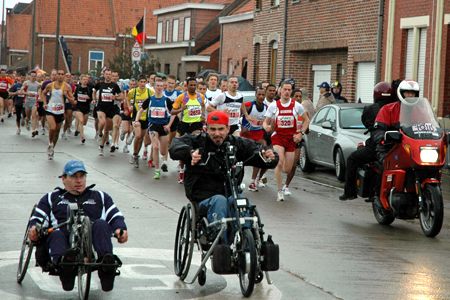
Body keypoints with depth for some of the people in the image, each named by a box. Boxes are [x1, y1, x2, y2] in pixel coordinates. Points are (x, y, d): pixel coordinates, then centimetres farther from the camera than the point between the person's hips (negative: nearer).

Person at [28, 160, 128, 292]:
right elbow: (38, 218, 17)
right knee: (55, 234, -34)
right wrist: (34, 228, -8)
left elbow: (115, 216, 21)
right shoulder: (51, 199, 33)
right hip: (65, 239, 0)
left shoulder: (99, 197, 34)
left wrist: (120, 229, -4)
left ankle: (106, 262, -53)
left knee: (100, 224, -30)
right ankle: (63, 263, -65)